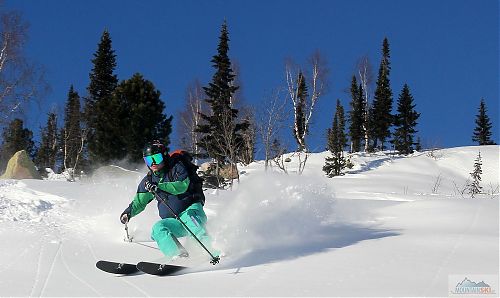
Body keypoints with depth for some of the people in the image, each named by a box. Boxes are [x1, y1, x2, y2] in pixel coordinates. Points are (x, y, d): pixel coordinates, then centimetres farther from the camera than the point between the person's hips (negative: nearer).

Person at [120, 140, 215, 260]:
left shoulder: (176, 167, -2)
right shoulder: (149, 180, 13)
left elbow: (182, 186, -20)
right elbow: (139, 202, 18)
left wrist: (158, 187, -29)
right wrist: (129, 213, -2)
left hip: (191, 209, -5)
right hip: (174, 222, 5)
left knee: (188, 218, -37)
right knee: (158, 229, -23)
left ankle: (211, 248, -48)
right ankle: (178, 254, -40)